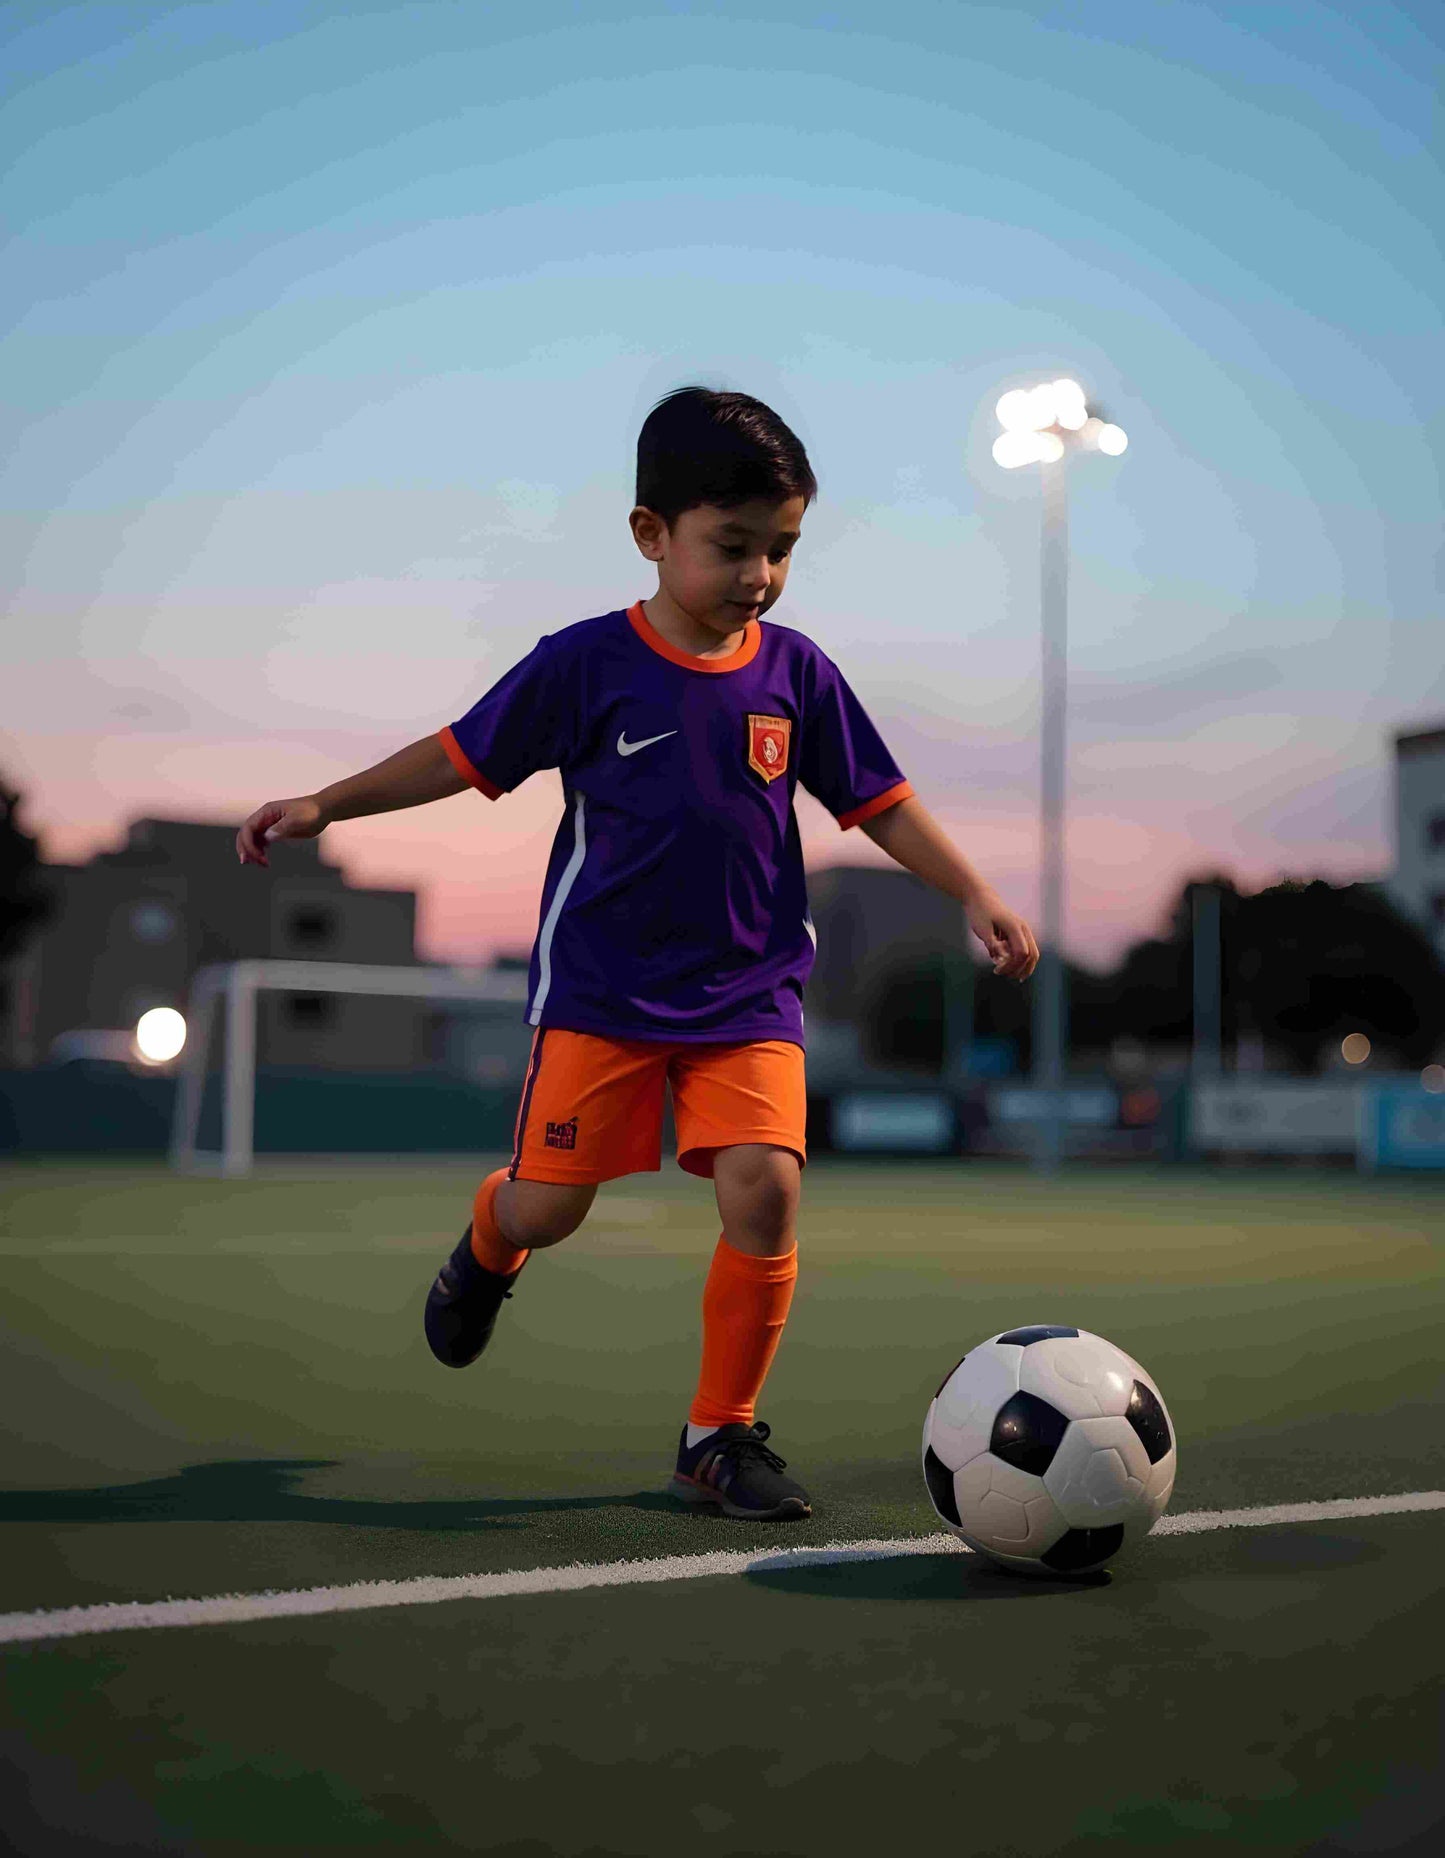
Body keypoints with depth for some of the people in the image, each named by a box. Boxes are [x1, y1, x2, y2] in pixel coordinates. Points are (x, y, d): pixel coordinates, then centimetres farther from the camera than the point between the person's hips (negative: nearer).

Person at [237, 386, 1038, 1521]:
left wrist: (976, 896, 1)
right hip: (600, 988, -2)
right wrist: (325, 805, -3)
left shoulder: (796, 672, 2)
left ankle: (722, 1437, 3)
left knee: (765, 1189, -16)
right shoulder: (586, 664, -6)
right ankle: (490, 1249, 39)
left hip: (751, 992, 2)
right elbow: (465, 757, 1)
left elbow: (878, 801, 8)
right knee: (547, 1205, -2)